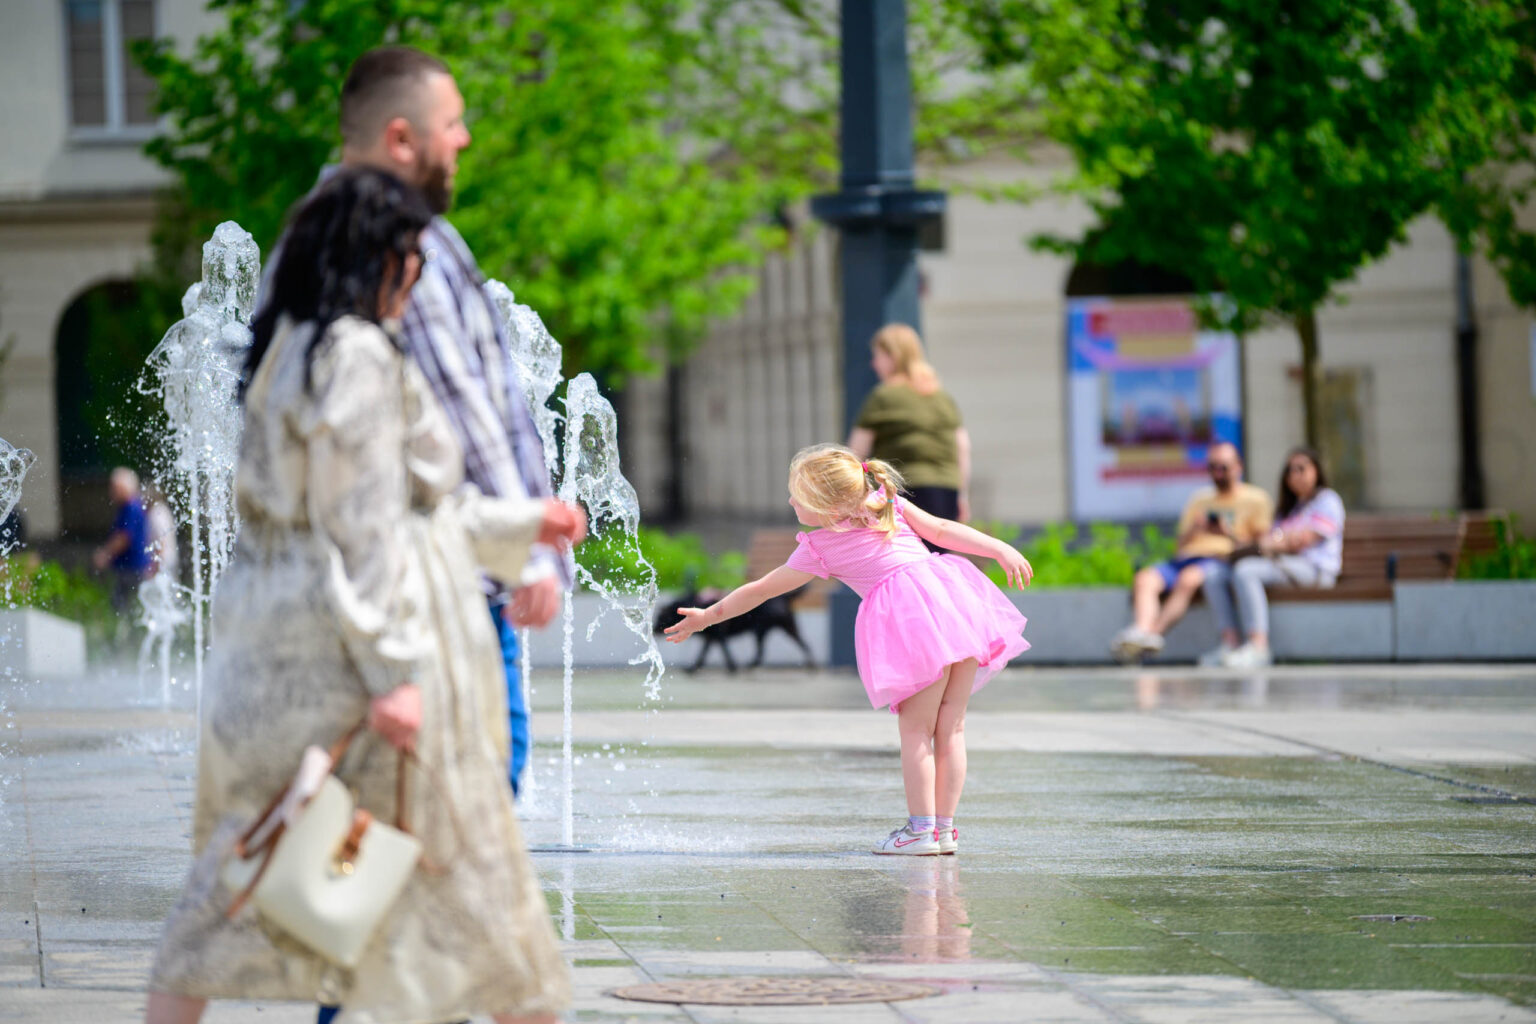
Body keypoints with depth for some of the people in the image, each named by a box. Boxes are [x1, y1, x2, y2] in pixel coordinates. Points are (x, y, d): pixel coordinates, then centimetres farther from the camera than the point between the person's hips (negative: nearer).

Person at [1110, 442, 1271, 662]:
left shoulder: (1255, 498, 14)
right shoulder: (1200, 499, 28)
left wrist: (1230, 535, -11)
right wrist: (1194, 530, 0)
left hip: (1222, 560, -5)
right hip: (1186, 558, 5)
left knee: (1189, 578, -38)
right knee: (1144, 579, -26)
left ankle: (1155, 632, -47)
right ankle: (1142, 630, -48)